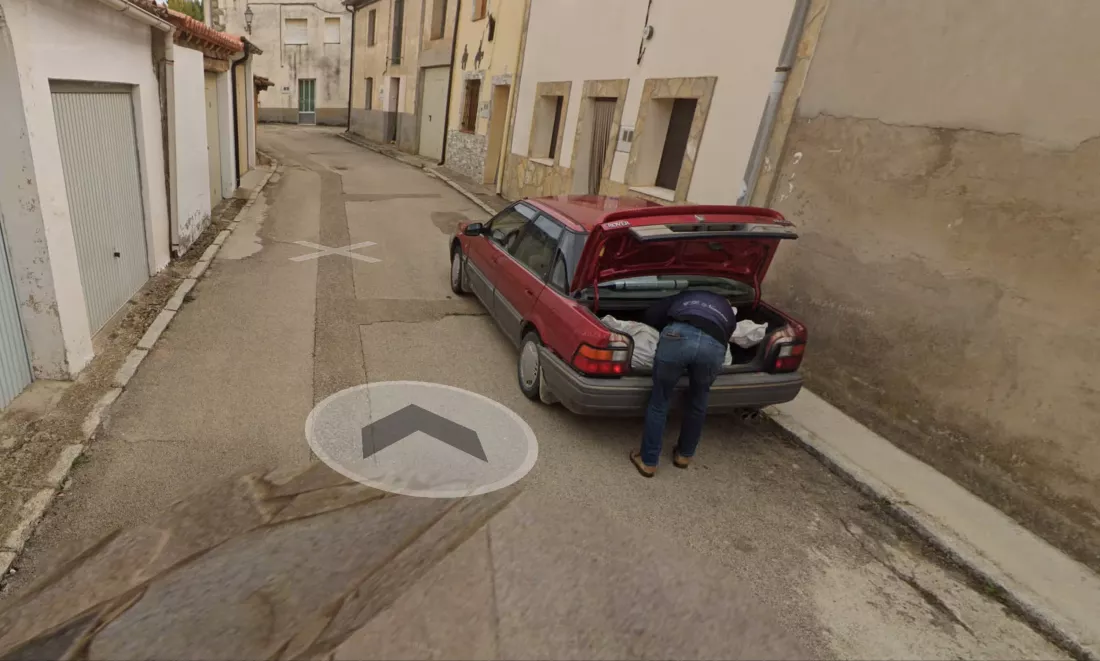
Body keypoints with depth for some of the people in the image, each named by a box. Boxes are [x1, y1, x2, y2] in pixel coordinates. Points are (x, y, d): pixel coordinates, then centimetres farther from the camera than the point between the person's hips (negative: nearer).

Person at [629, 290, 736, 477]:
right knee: (698, 404, 27)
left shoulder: (684, 297, 42)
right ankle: (684, 455, 42)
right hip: (713, 344, 1)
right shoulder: (727, 310, 43)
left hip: (680, 335, -1)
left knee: (659, 402, 16)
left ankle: (648, 461, 25)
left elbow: (651, 314, 31)